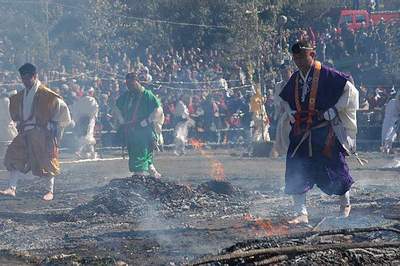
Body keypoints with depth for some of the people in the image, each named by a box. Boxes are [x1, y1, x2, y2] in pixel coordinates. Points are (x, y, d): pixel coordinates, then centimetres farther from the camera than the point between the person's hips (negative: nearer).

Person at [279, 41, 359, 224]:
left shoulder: (327, 75, -10)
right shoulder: (294, 79, 9)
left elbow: (350, 91, -10)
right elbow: (284, 100, 27)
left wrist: (332, 111, -14)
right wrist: (292, 115, 8)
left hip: (325, 131, -5)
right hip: (300, 132, 5)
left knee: (334, 168, 6)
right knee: (295, 174, -6)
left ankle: (345, 204, 31)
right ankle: (301, 214, -4)